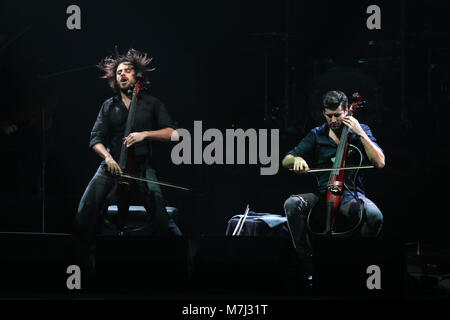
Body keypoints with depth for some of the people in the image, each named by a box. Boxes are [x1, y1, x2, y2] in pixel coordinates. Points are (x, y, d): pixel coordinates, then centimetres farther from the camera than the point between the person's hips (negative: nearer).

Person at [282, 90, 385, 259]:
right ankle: (307, 259, -16)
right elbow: (286, 161, 8)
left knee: (374, 215, -35)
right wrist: (297, 159, -16)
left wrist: (360, 133, -10)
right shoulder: (317, 135, 10)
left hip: (351, 193, -2)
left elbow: (380, 162, -6)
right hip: (323, 193, 2)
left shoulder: (361, 131, 6)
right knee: (291, 204, -28)